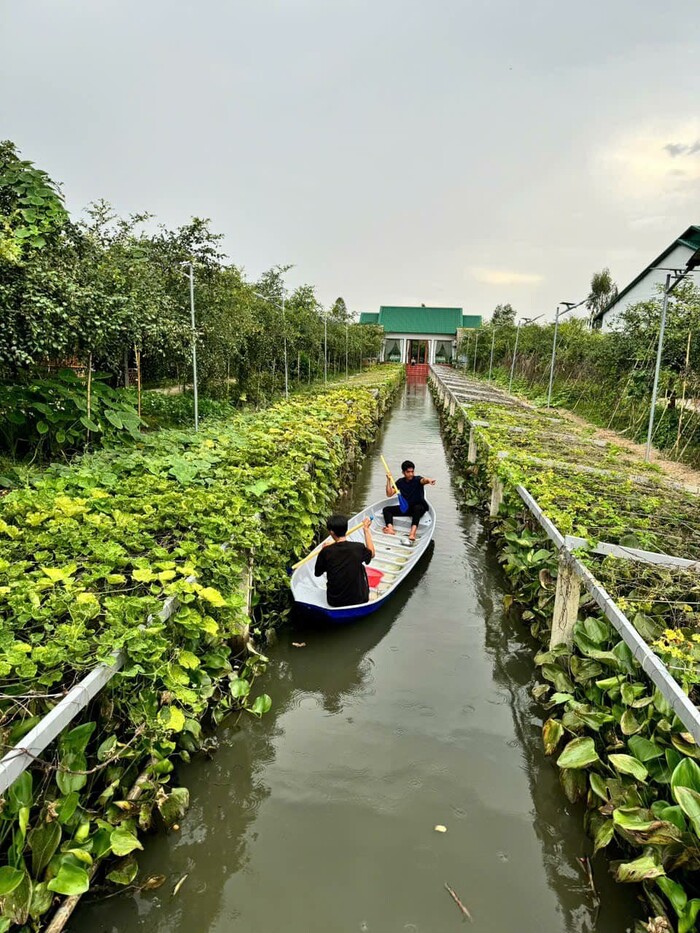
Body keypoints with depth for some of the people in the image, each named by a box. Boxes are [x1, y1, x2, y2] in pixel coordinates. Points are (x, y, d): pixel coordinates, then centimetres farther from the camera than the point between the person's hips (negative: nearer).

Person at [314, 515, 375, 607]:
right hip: (358, 600, -1)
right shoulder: (358, 548, -15)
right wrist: (366, 530, 16)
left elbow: (317, 573, 1)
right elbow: (371, 553, 9)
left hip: (334, 601, 1)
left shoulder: (326, 551, -15)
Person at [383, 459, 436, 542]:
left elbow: (423, 480, -36)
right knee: (386, 509, -10)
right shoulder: (400, 482, 3)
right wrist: (389, 480, -12)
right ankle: (390, 529, -36)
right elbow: (389, 494, -2)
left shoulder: (417, 479, -10)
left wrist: (428, 480, -60)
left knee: (417, 508, -39)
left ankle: (413, 532, -56)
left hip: (419, 508, -5)